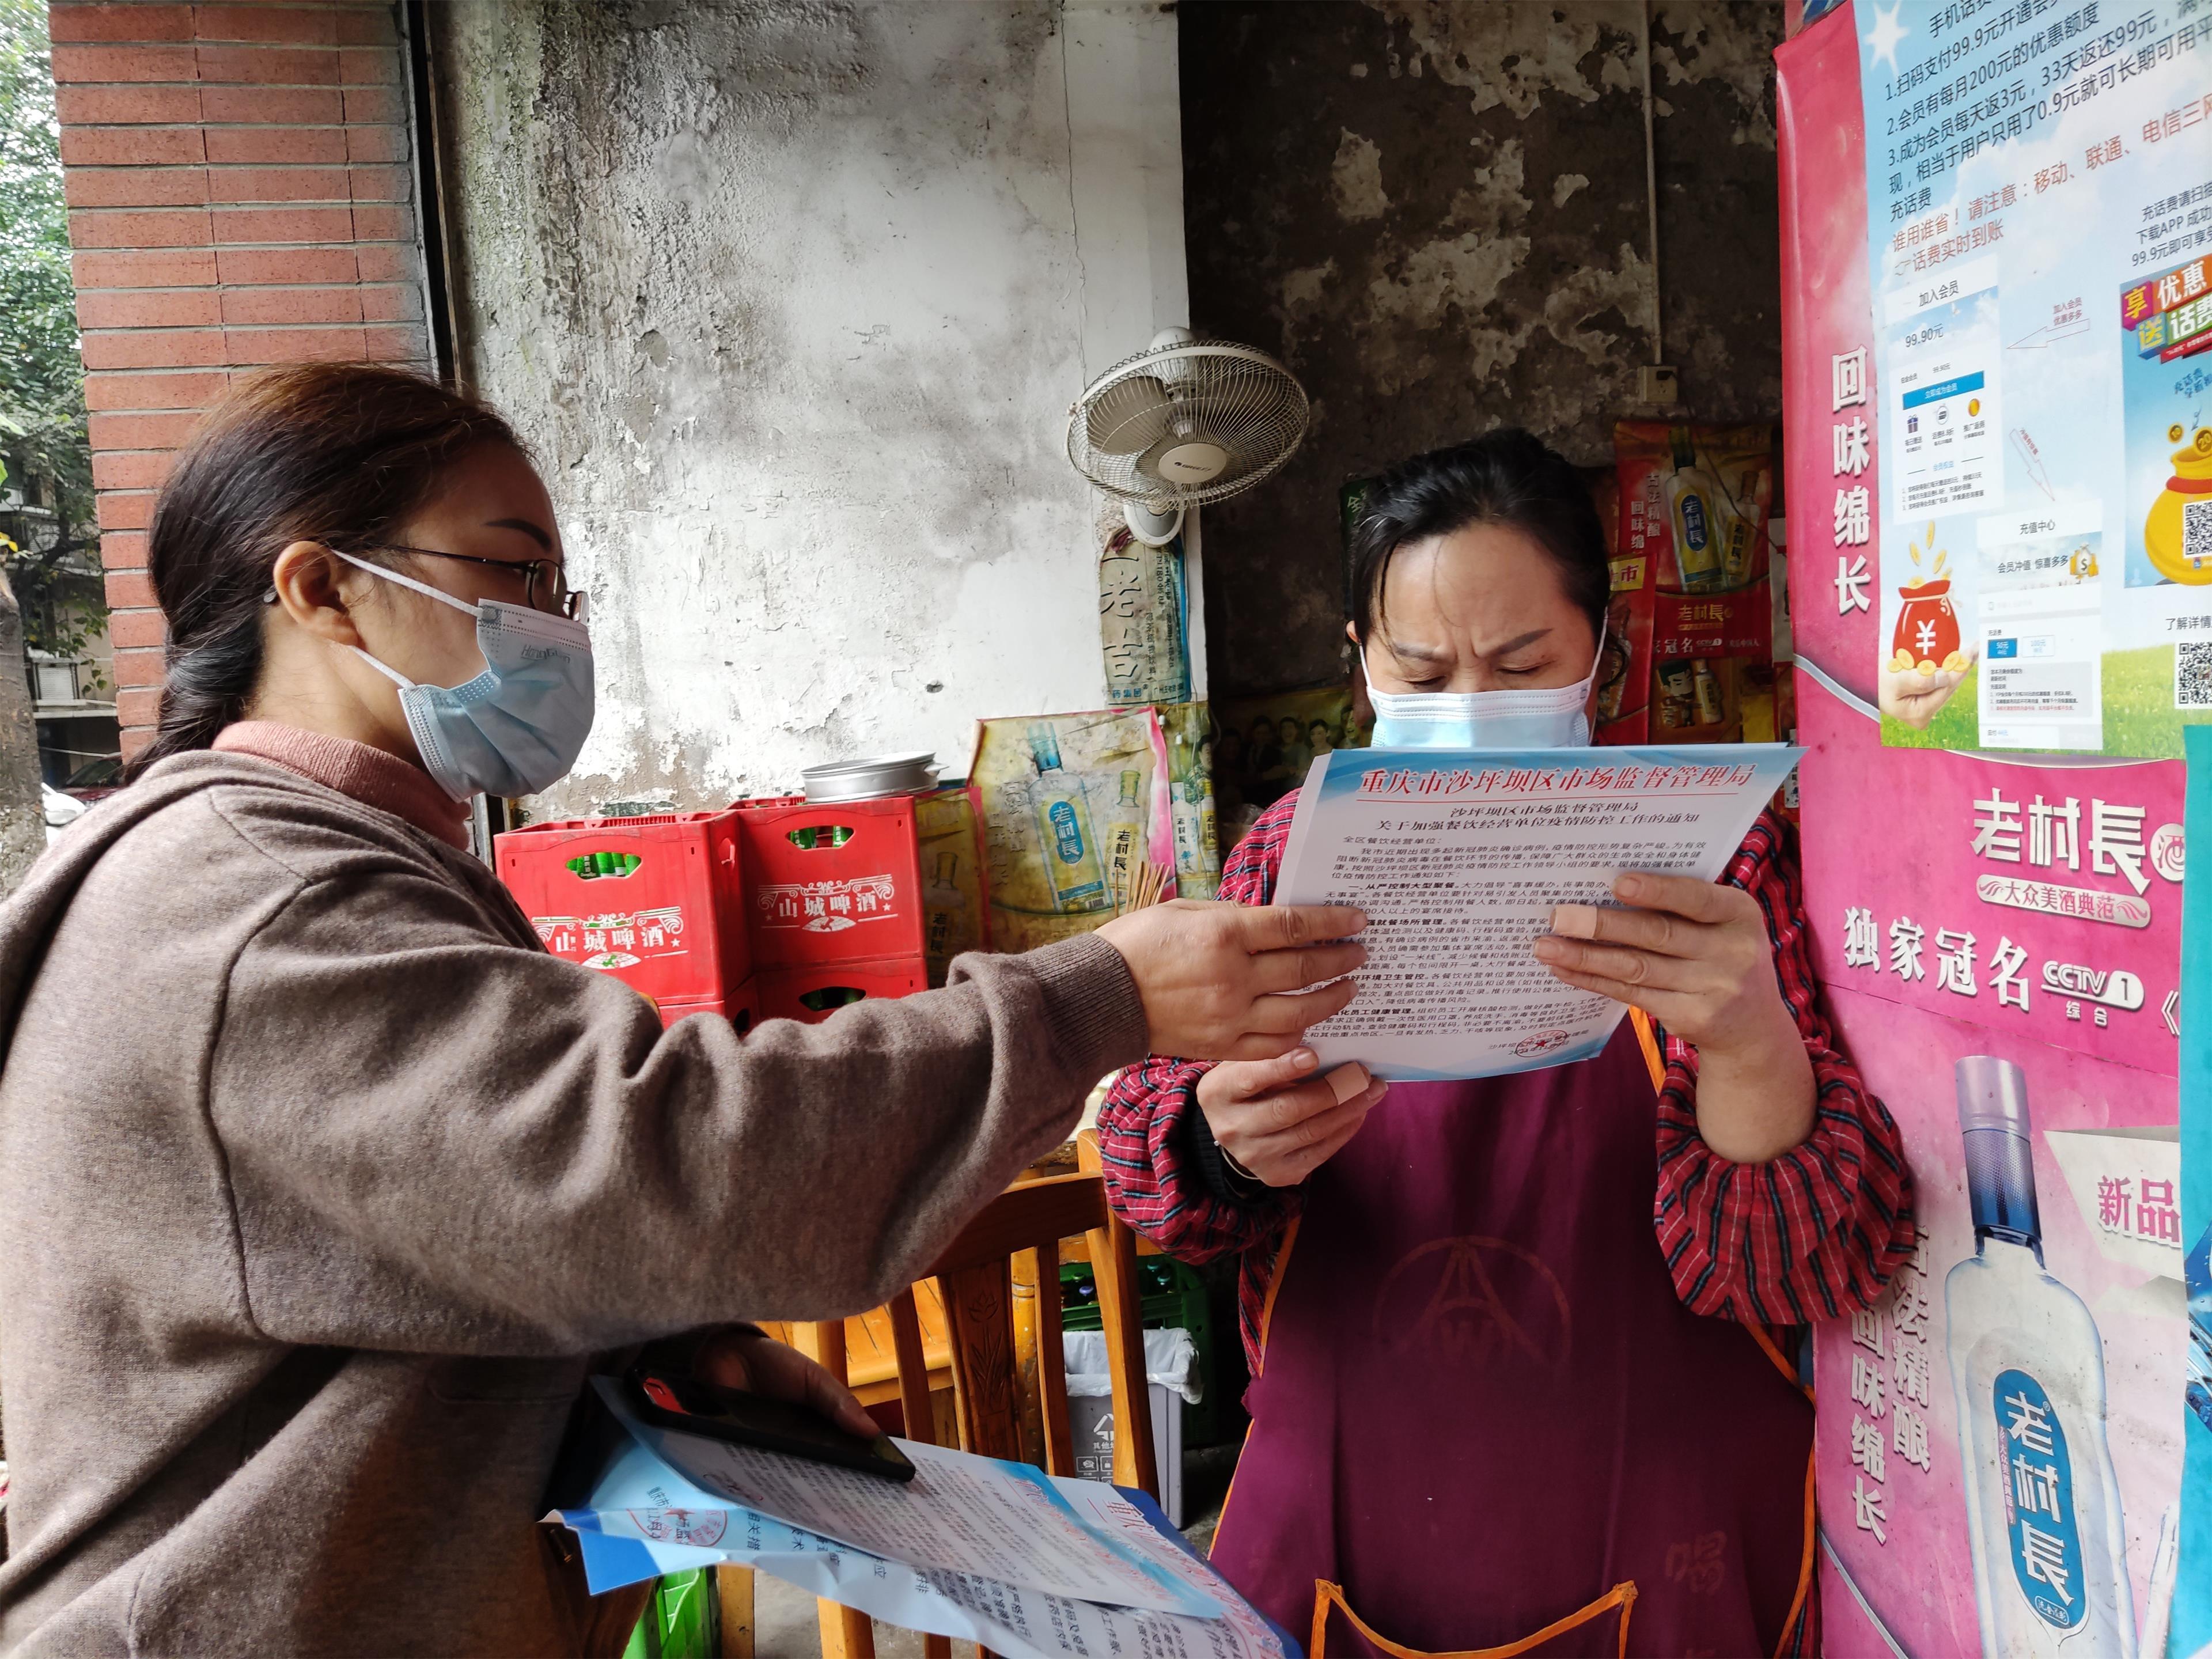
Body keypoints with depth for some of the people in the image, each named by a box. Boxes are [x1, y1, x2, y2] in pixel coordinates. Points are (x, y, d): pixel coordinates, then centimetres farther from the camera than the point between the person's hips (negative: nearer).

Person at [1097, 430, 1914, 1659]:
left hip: (1648, 1558, -1)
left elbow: (1820, 1266, -15)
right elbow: (1149, 1142, -1)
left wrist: (1750, 1043, -34)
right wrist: (1225, 1148, -24)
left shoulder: (1717, 857, -10)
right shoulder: (1299, 848, -3)